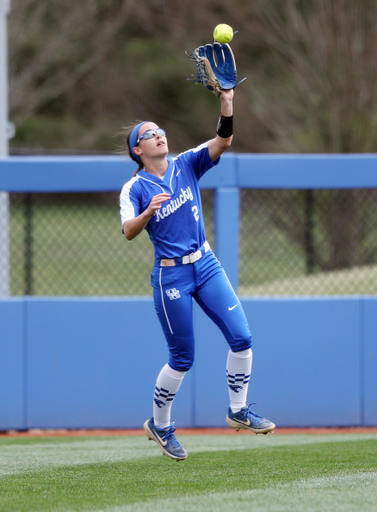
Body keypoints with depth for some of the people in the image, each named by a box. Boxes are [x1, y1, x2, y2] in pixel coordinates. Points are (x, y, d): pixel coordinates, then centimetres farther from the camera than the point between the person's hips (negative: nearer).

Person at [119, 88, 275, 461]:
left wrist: (226, 108, -26)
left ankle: (238, 412, 10)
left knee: (241, 337, -7)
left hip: (206, 265, 4)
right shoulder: (134, 189, -5)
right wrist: (149, 211, -40)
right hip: (171, 275, -4)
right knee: (182, 359, 1)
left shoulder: (186, 165, 5)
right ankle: (158, 425, 21)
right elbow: (129, 232, -21)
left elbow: (222, 142, -11)